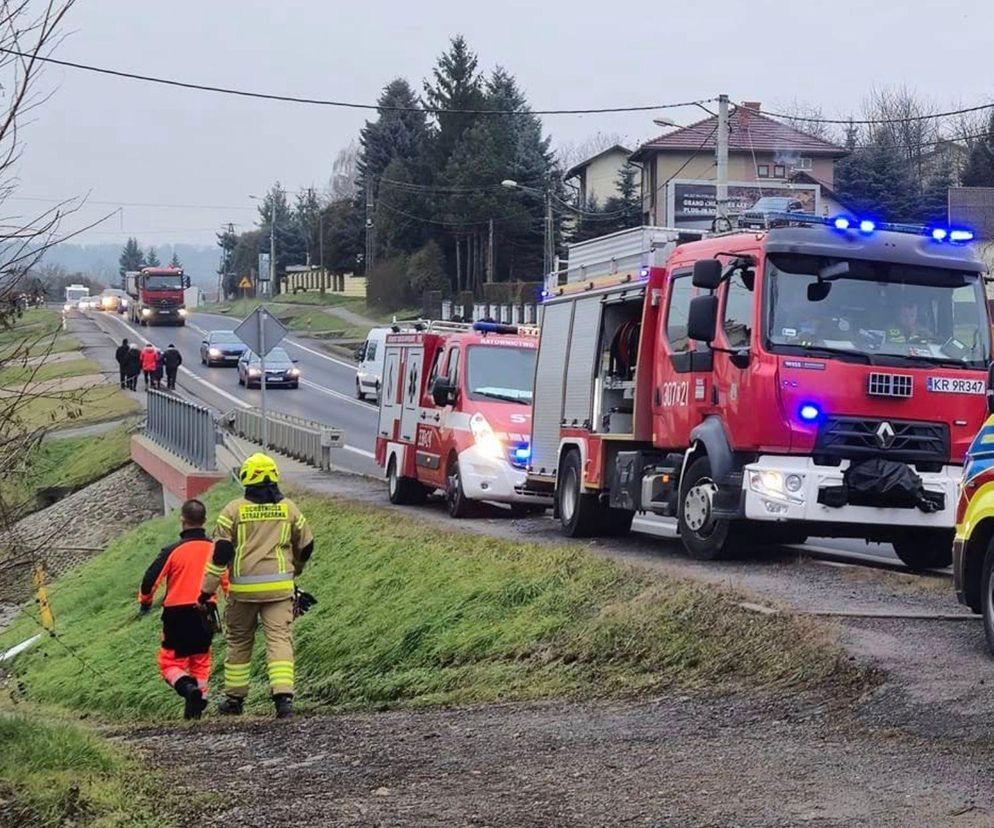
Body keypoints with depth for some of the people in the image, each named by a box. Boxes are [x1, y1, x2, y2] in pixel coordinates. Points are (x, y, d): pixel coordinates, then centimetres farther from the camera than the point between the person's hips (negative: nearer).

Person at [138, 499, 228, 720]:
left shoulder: (173, 551, -12)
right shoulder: (216, 549, -2)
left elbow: (151, 579, -11)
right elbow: (228, 580, 6)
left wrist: (145, 602, 8)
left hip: (177, 613, -3)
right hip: (205, 614, 3)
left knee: (170, 662, 5)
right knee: (200, 661, 19)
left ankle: (187, 686, -23)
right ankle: (197, 705, 12)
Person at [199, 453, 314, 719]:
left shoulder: (234, 510, -2)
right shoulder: (288, 508, 7)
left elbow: (220, 552, -5)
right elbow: (306, 545, 18)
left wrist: (208, 589, -2)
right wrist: (294, 570, 38)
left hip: (243, 587, -1)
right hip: (279, 586, 1)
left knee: (239, 642, 13)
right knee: (280, 639, -4)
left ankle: (234, 698, 21)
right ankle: (284, 695, -20)